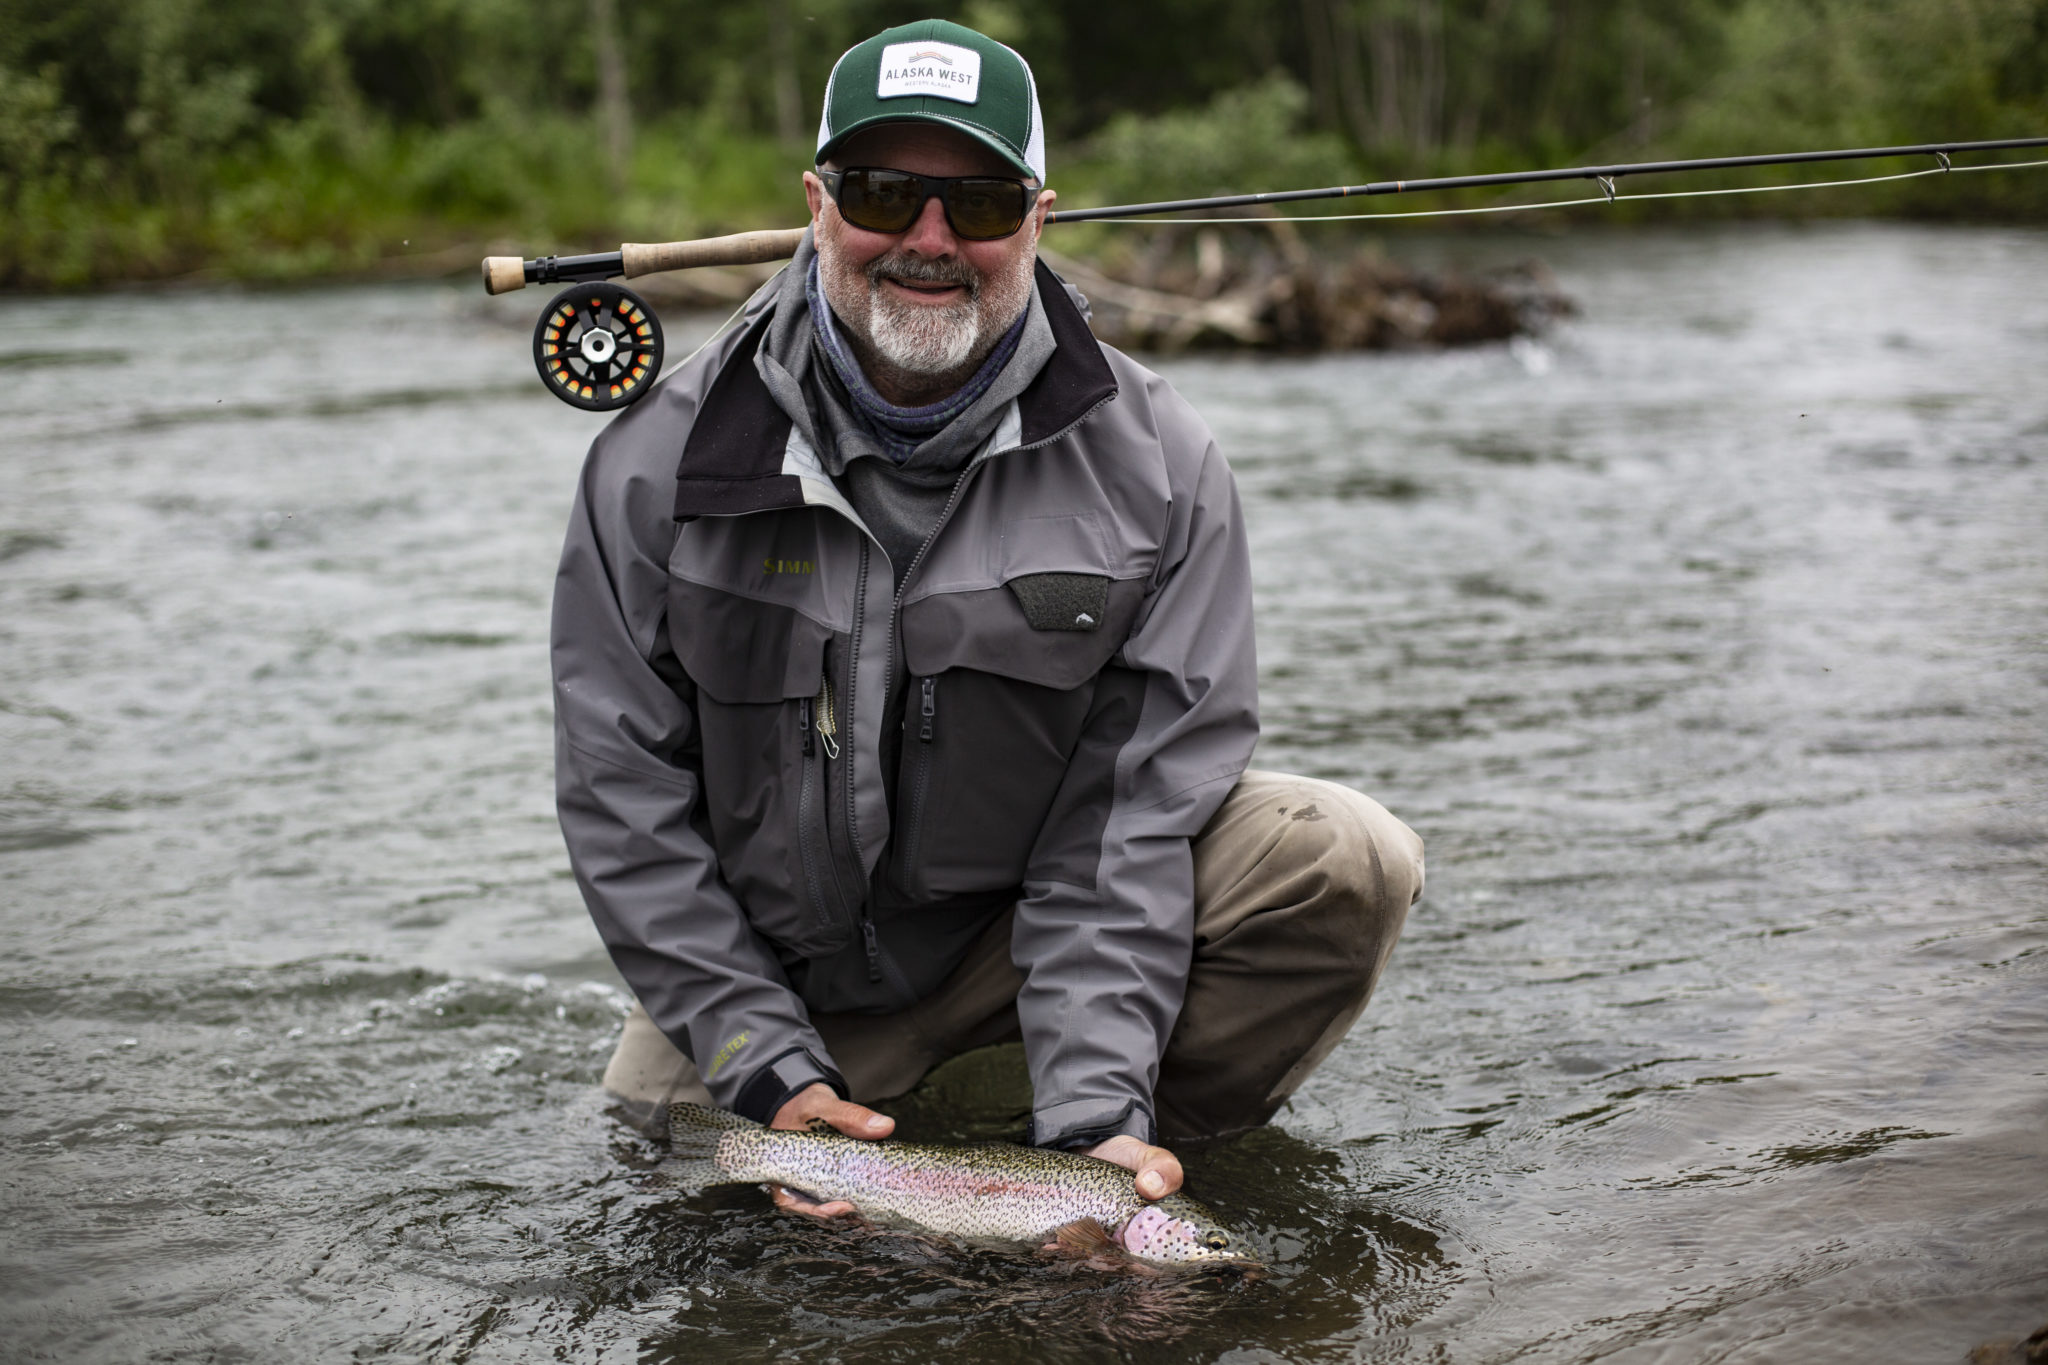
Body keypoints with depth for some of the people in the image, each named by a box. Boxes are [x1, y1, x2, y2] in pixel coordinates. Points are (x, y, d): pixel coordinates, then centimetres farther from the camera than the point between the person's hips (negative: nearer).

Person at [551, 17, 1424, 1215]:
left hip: (1034, 915, -1)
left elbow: (1137, 798, -16)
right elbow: (624, 798, -9)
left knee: (1348, 865, -22)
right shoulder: (664, 463, -10)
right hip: (775, 969, 2)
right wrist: (767, 1069, -17)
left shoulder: (1153, 465, -11)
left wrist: (1091, 1117, -26)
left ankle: (1142, 1132, 0)